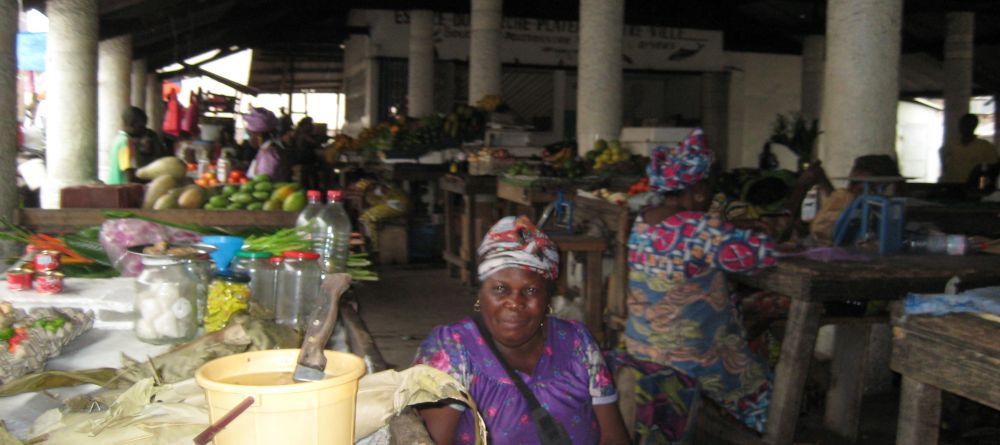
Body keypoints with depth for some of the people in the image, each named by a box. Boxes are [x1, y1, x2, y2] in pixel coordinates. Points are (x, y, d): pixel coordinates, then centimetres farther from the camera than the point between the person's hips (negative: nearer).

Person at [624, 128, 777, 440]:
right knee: (762, 386, 15)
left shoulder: (640, 223, -2)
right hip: (691, 359, -7)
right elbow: (764, 253, -22)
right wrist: (749, 233, -3)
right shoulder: (702, 230, -25)